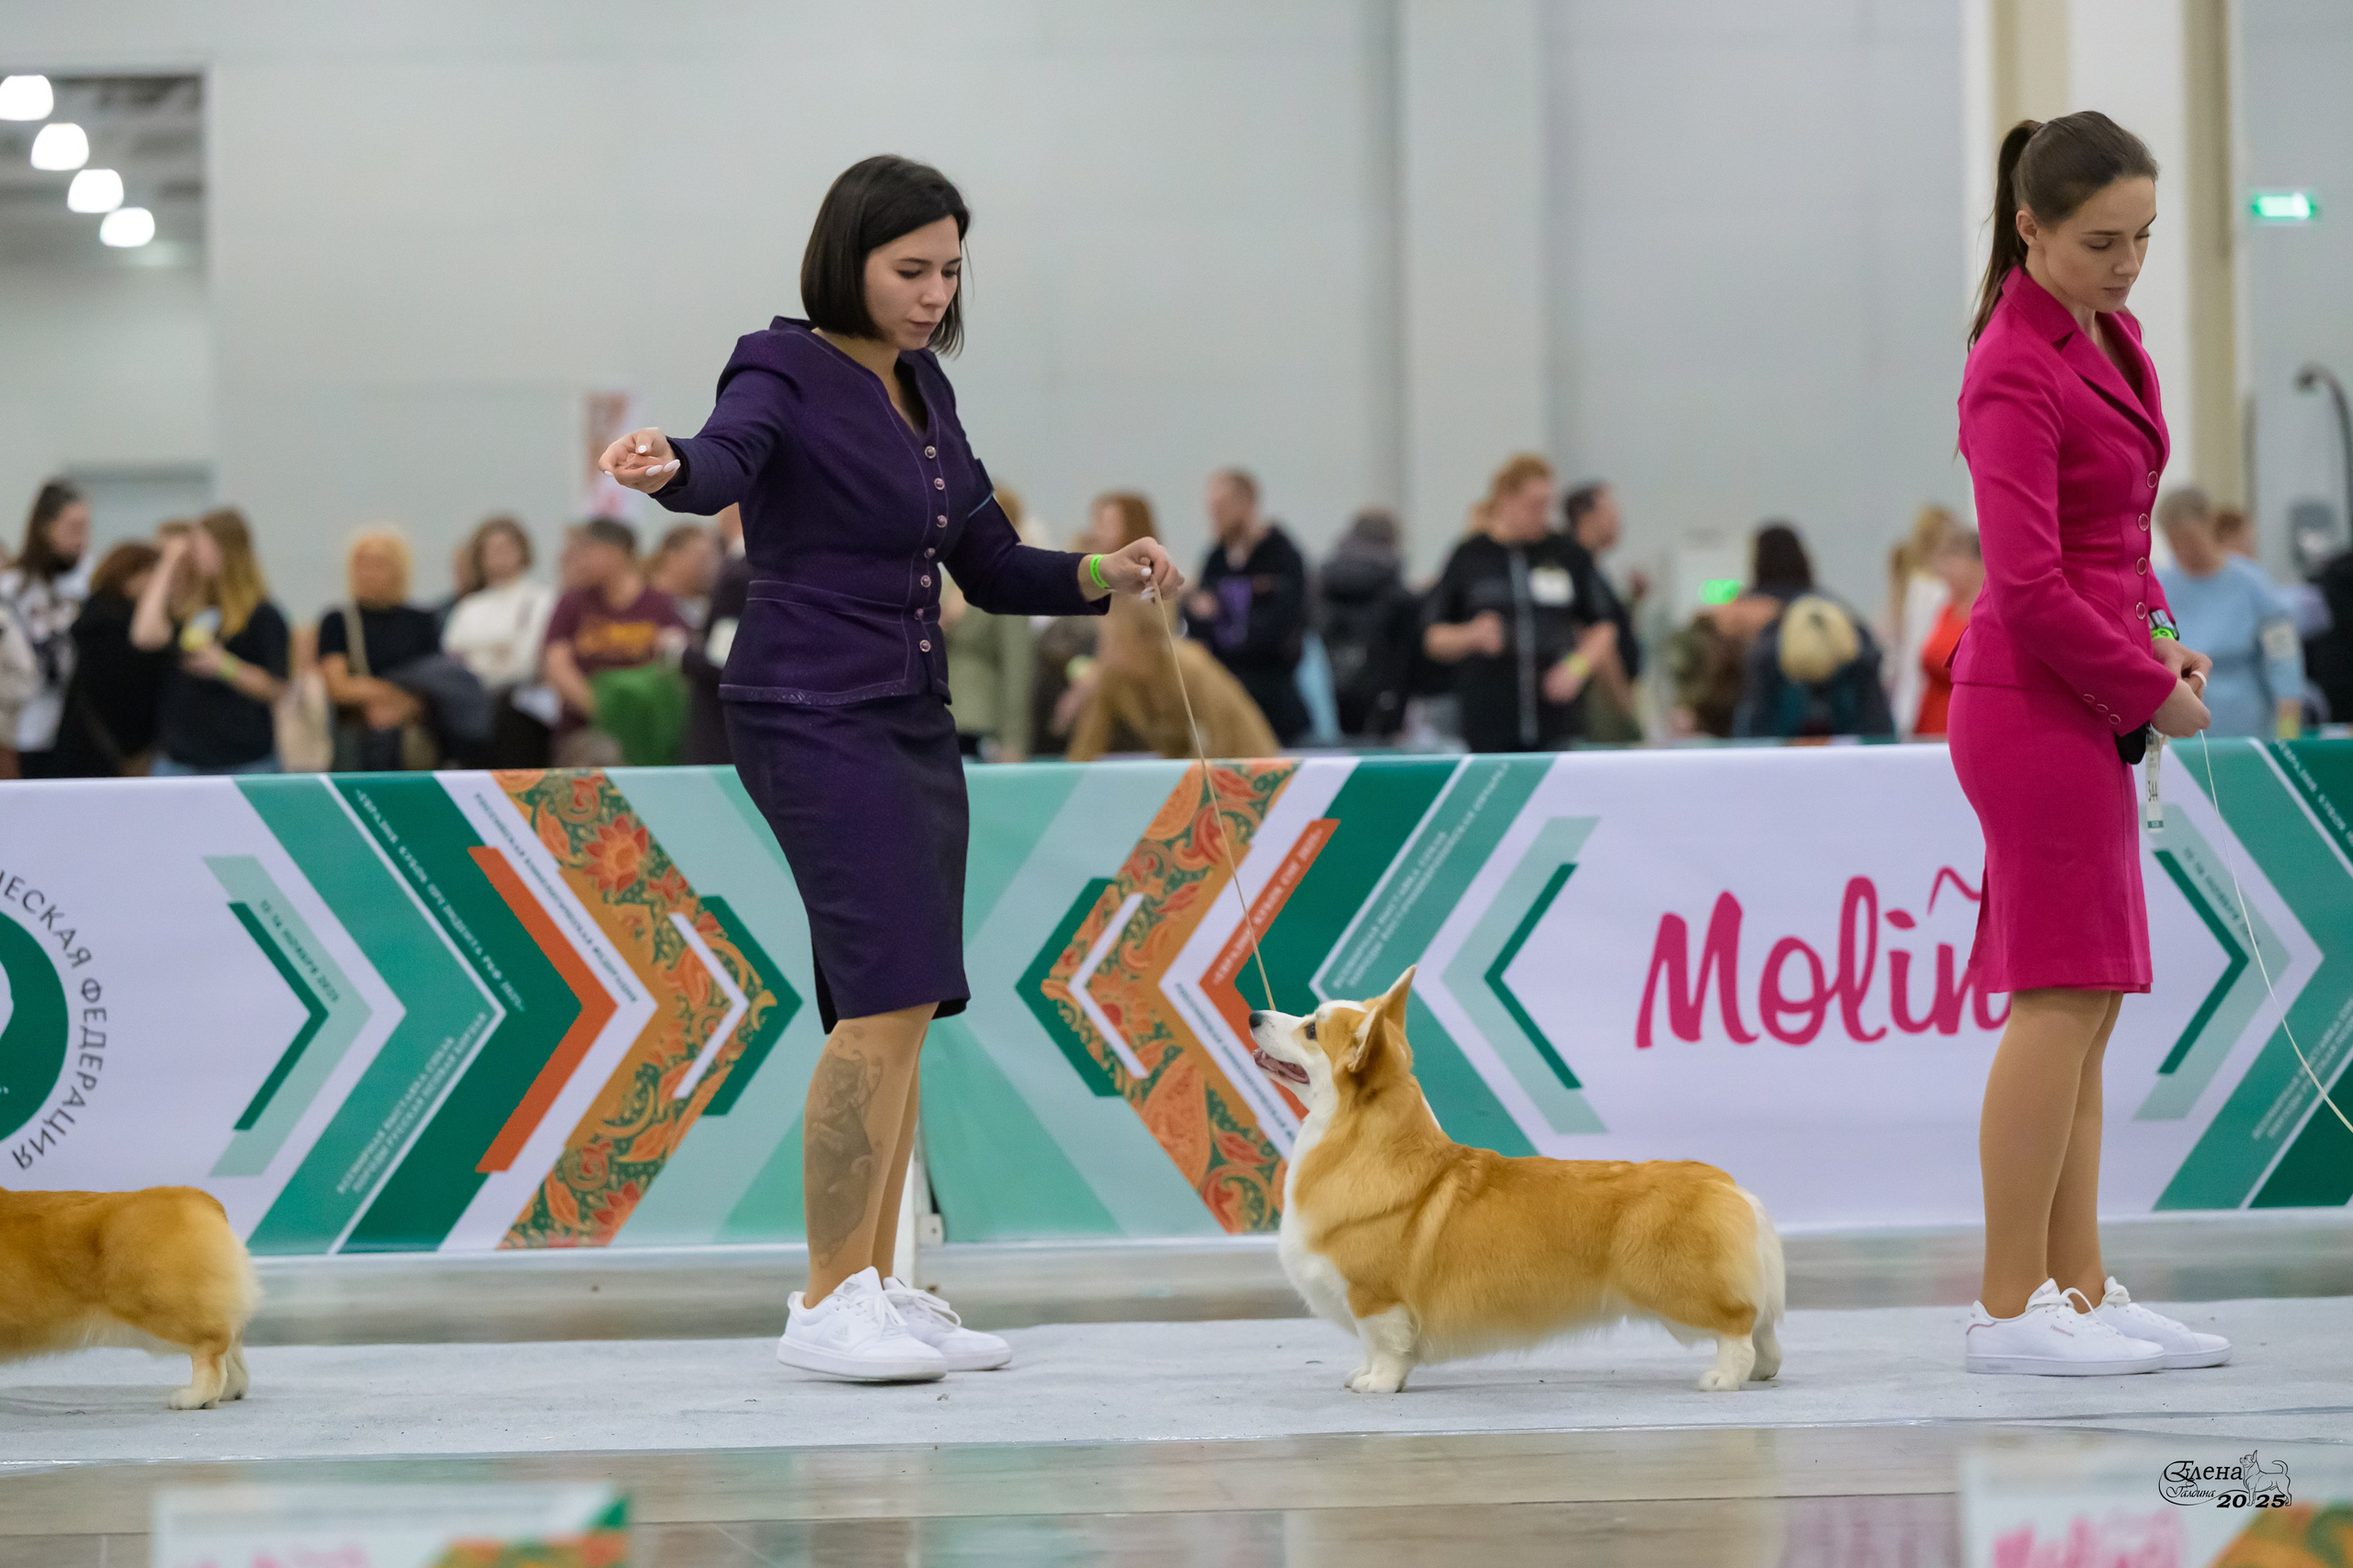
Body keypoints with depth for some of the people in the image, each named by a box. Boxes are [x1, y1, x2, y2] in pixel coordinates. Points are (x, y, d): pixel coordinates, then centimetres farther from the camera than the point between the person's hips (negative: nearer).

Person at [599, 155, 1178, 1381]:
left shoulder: (924, 391, 15)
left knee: (900, 1014, 6)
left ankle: (876, 1291, 11)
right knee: (886, 1000, -17)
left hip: (912, 722, 8)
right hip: (814, 716, -8)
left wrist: (1103, 578, 3)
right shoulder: (787, 373, -8)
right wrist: (667, 468, -53)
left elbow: (990, 569, 19)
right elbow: (726, 461, -31)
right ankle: (825, 1307, -15)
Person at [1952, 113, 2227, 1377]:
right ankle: (2009, 1310, -5)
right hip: (2038, 705, -10)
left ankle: (2081, 1292, 17)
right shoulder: (2015, 374, -16)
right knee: (2062, 999, -8)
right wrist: (2152, 689, -11)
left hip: (2085, 708, 10)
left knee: (2085, 1005, 11)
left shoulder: (2105, 336, 12)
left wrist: (2162, 640, 5)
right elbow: (2028, 586, -21)